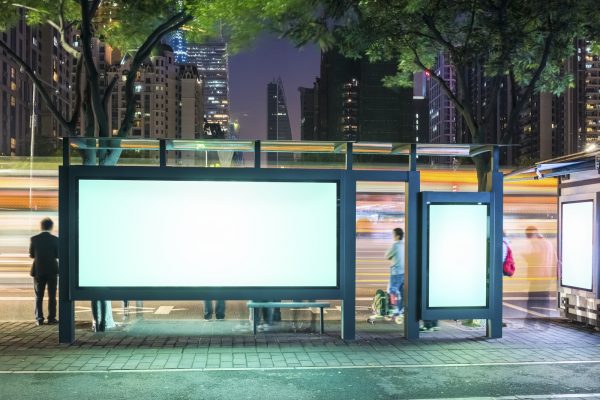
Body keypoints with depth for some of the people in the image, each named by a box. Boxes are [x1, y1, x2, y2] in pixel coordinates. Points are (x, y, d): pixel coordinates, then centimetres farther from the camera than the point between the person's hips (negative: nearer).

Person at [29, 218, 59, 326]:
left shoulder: (34, 239, -4)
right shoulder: (55, 239, -8)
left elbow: (31, 255, 2)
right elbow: (58, 255, -6)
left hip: (38, 271, 2)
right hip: (52, 270, -2)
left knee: (39, 296, 9)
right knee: (52, 296, 5)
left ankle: (39, 318, 7)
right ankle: (52, 318, 4)